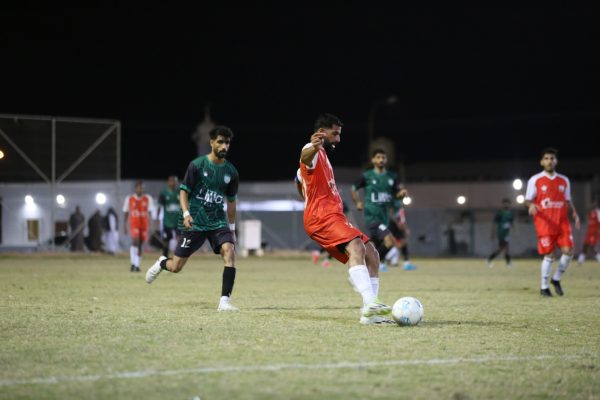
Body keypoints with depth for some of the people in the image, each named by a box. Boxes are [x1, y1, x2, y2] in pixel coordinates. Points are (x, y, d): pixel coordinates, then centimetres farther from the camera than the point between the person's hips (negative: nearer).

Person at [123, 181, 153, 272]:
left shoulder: (148, 199, 4)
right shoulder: (129, 199, 2)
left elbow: (149, 213, 6)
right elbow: (126, 213, 8)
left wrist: (149, 227, 2)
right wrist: (124, 226, 5)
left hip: (144, 225, 2)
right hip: (134, 224, -2)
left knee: (140, 245, 6)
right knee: (135, 241, -22)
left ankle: (137, 265, 16)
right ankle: (133, 263, -23)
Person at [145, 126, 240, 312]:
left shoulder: (231, 172, 5)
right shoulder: (197, 165, -7)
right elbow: (183, 191, -5)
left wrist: (232, 227, 16)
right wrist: (186, 213, -20)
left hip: (218, 222, 3)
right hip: (194, 223, -3)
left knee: (229, 252, -24)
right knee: (176, 267, 0)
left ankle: (225, 301, -22)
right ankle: (161, 263, 38)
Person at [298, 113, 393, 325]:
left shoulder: (322, 155, 27)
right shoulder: (313, 152, -6)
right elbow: (305, 157, -34)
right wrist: (314, 146, -58)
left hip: (332, 216, 11)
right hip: (322, 217, -11)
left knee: (371, 254, 5)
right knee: (356, 247, -31)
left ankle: (369, 313, -1)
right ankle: (369, 303, -47)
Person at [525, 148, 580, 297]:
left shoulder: (564, 181, 13)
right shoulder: (535, 180, 2)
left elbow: (568, 201, 19)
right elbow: (528, 200, 2)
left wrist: (574, 213, 2)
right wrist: (531, 205, -21)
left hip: (562, 222, 4)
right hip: (544, 223, -3)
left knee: (568, 251, -9)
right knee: (549, 255, -6)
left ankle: (556, 279, 13)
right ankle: (544, 287, 7)